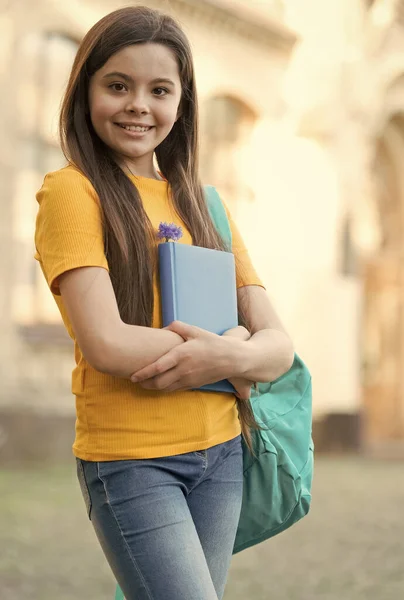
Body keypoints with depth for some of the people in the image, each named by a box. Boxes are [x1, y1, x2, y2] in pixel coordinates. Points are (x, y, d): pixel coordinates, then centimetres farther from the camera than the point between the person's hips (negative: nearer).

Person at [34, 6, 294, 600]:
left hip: (221, 454, 6)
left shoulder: (203, 205, 12)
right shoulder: (72, 190, -5)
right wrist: (238, 349, -8)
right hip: (129, 460, -5)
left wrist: (225, 357, -16)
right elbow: (104, 343, -16)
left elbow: (278, 345, 6)